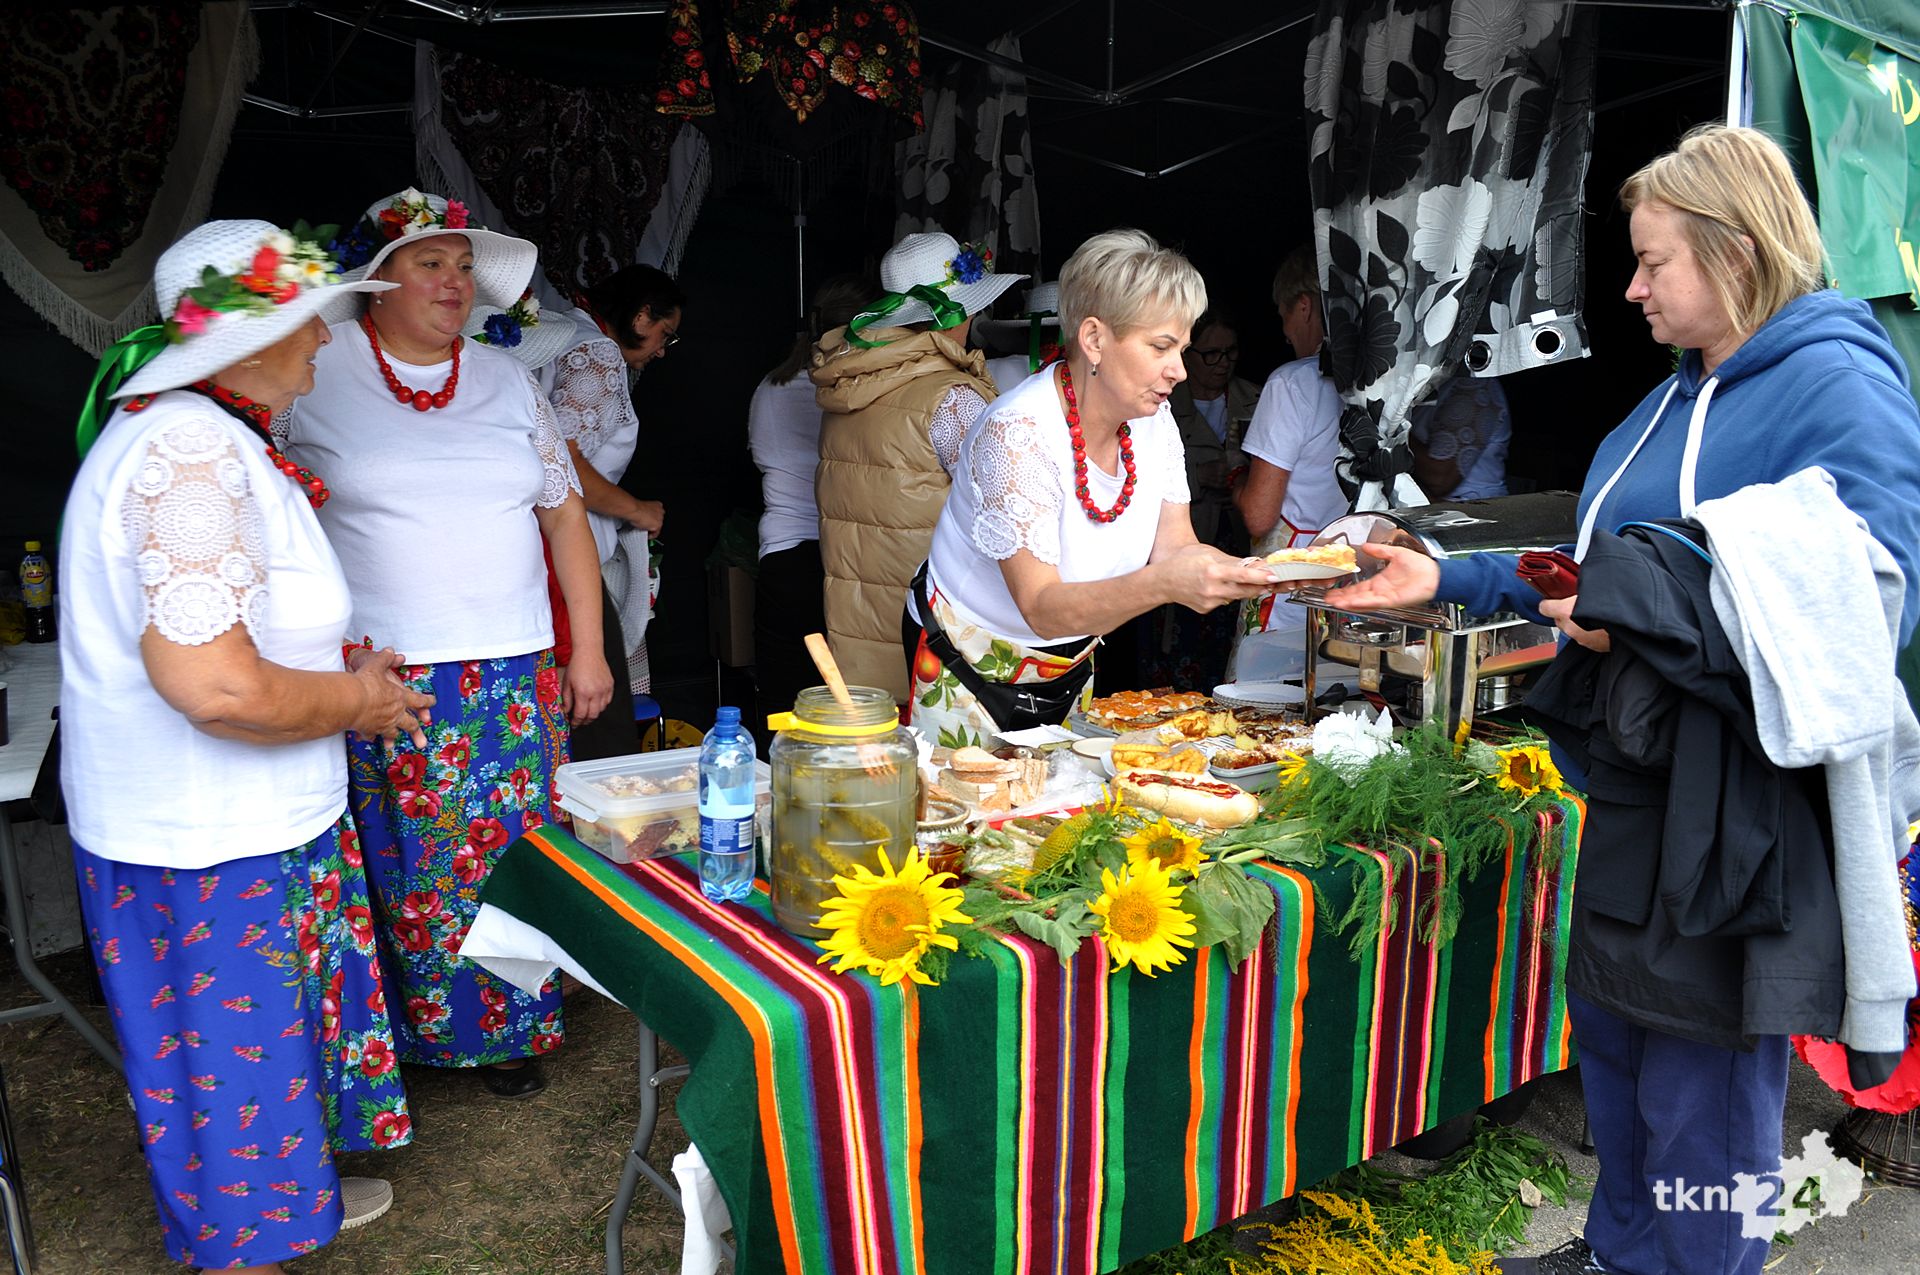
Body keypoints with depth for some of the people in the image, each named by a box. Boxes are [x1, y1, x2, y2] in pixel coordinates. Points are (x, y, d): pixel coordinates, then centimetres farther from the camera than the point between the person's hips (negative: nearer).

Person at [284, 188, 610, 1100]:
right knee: (396, 873, 3)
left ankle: (508, 1029, 25)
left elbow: (564, 513, 12)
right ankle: (392, 1034, 23)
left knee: (509, 857, 8)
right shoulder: (319, 371, 0)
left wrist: (588, 649, 7)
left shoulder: (505, 381, 10)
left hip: (515, 677, 3)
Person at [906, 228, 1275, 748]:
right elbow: (1043, 609, -33)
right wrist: (1164, 582, -48)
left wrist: (1270, 573, -28)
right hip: (971, 674, -6)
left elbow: (1176, 547, -9)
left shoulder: (1153, 420, -7)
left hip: (1072, 666, 7)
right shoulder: (1019, 434, -29)